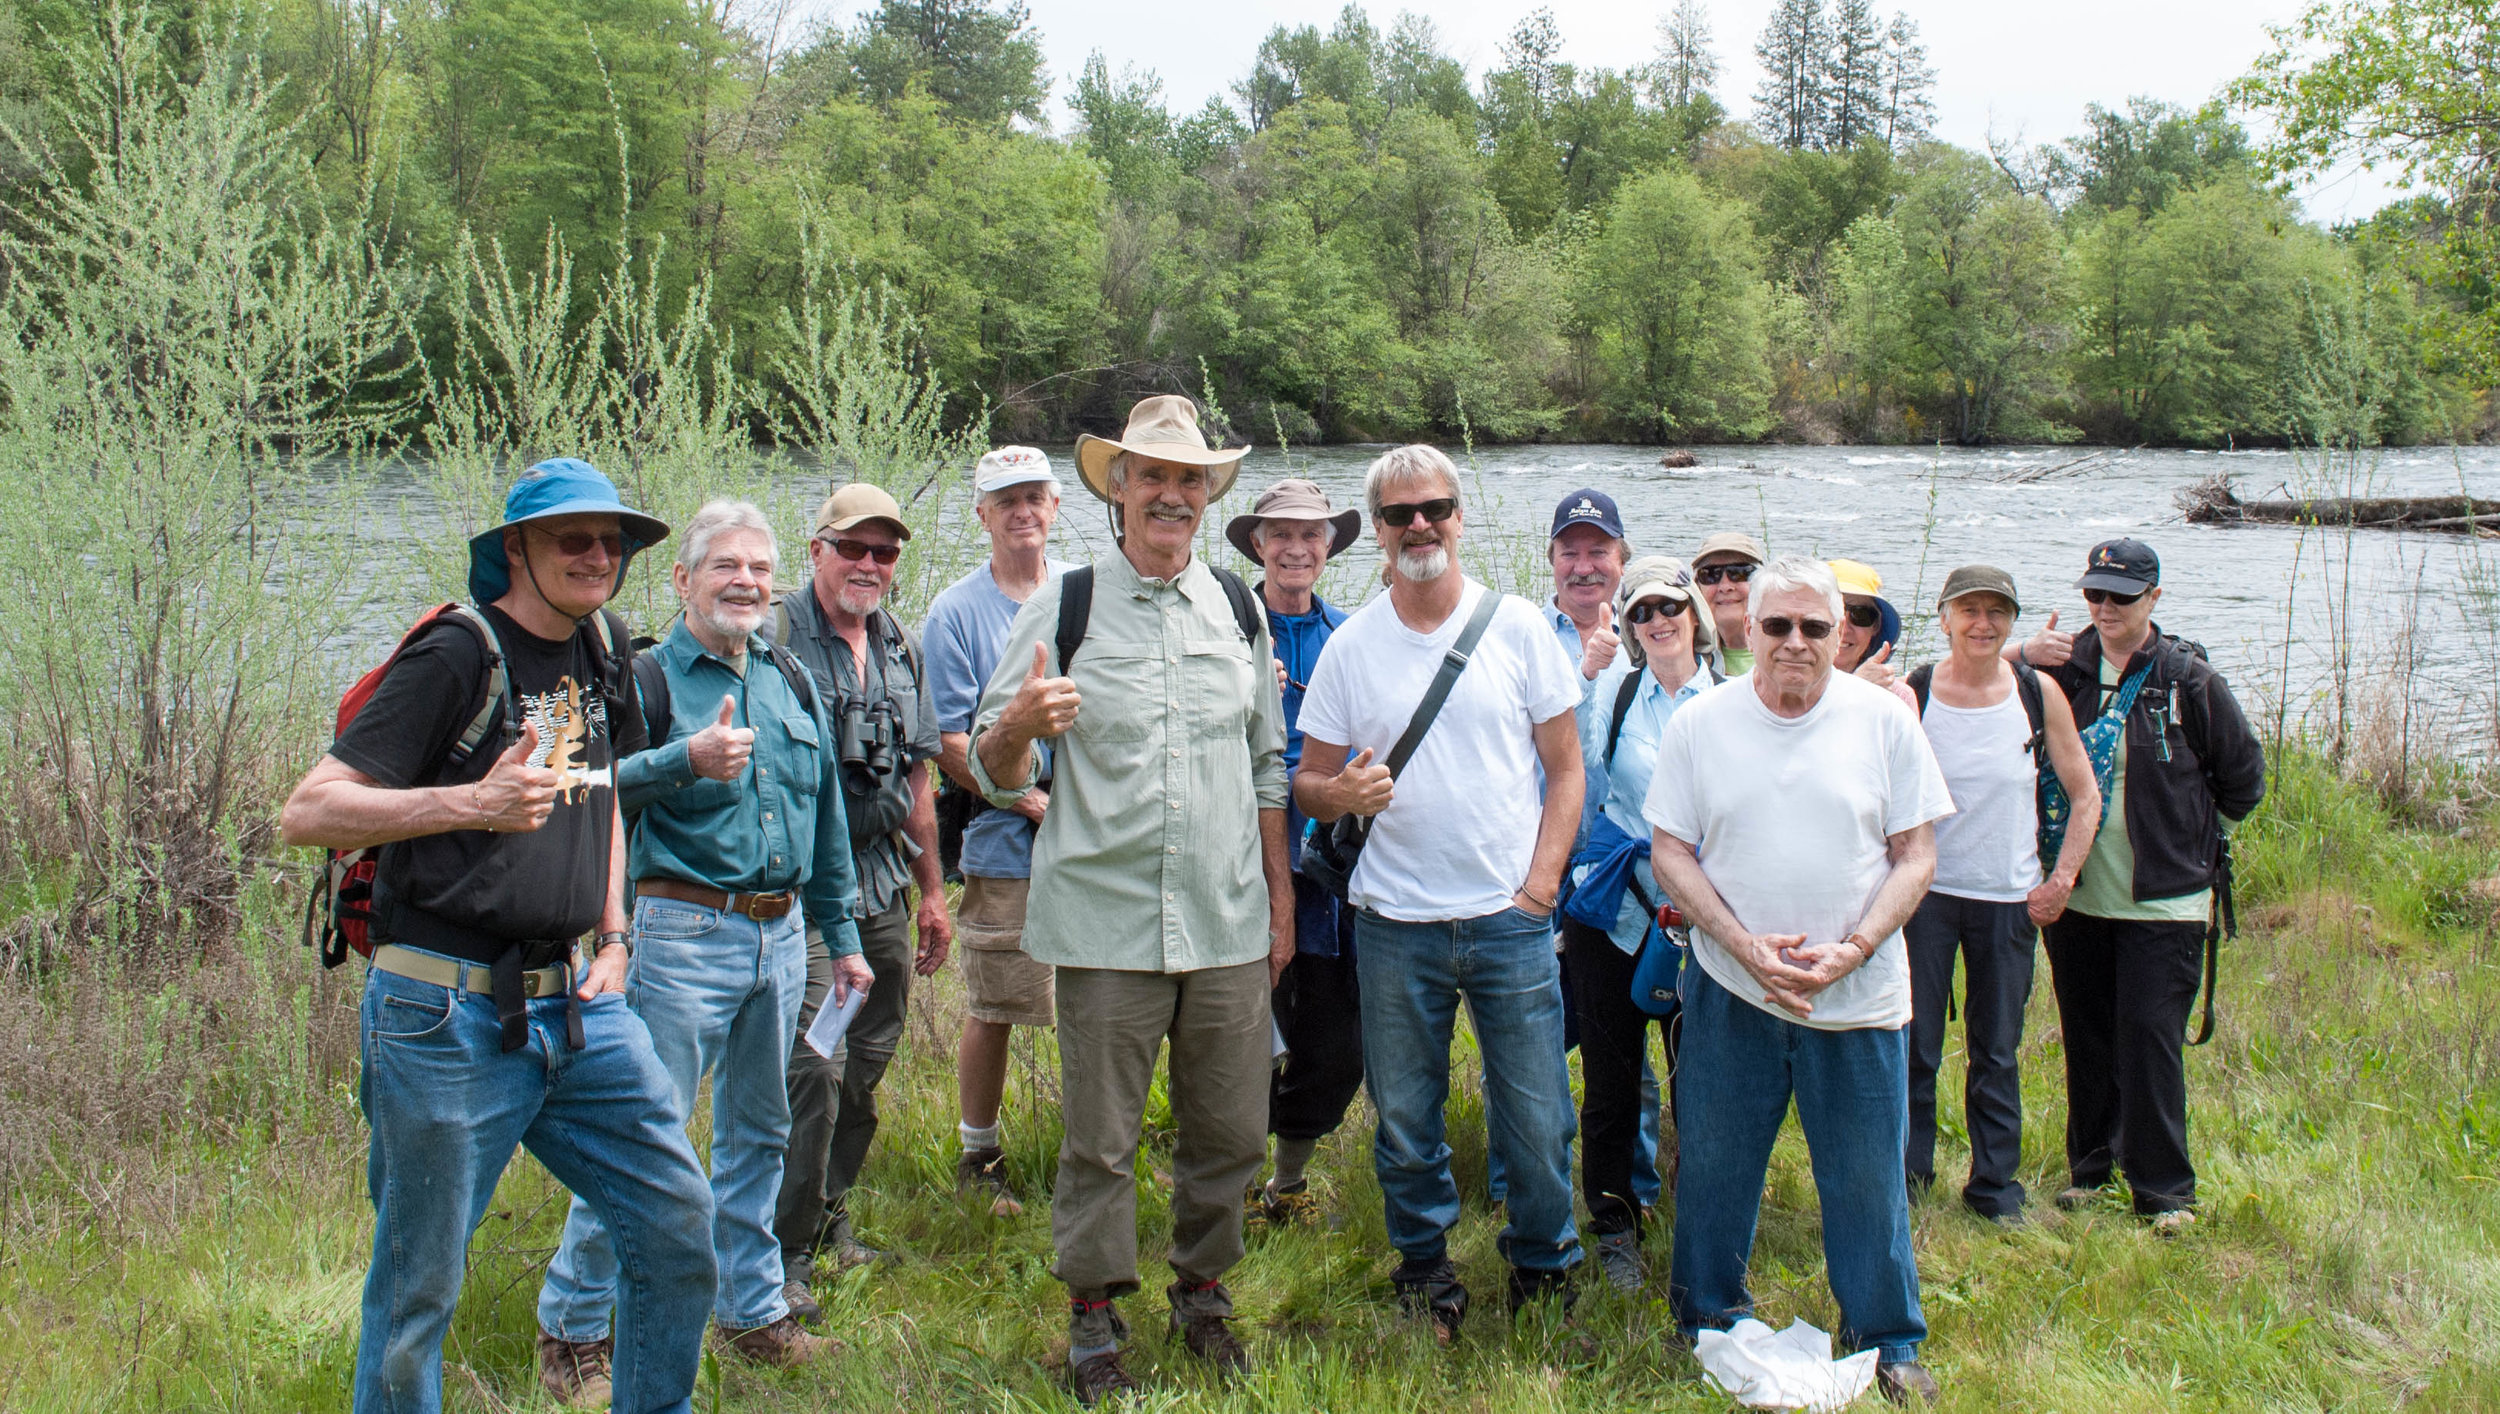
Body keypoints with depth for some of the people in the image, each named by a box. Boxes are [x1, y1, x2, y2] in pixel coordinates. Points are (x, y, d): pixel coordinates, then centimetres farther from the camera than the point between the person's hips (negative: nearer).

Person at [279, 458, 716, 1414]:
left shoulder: (601, 657, 11)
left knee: (678, 1227, 5)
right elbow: (306, 814, -16)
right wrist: (473, 803, -28)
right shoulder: (454, 661, -12)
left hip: (577, 1007, 7)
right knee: (418, 1287, 6)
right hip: (448, 1015, -6)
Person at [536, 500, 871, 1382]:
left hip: (781, 937, 6)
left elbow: (825, 817, 20)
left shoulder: (792, 686, 13)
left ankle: (751, 1309, 30)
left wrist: (840, 935, 20)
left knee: (757, 1132, 16)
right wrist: (685, 761, -37)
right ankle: (572, 1327, 10)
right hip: (684, 936, -6)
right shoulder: (647, 679, -5)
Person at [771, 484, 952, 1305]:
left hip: (884, 890, 7)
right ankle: (783, 1256, 0)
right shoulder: (777, 636, -8)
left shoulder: (900, 649, 13)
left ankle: (830, 1216, 29)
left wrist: (932, 891, 20)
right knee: (814, 1067, -12)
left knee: (867, 1066, 13)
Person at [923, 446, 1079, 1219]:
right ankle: (978, 1155, 23)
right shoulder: (955, 612, -1)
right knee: (993, 1009, 5)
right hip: (1005, 846, -3)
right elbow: (952, 744, -5)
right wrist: (1034, 802, -15)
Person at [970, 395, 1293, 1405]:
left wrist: (1280, 897, 14)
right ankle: (1093, 1321, 23)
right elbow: (996, 775, 0)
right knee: (1099, 1139, 5)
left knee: (1230, 1132, 10)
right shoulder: (1062, 610, -1)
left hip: (1229, 923, 3)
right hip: (1106, 923, -3)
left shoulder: (1238, 609, 10)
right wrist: (1018, 725, -23)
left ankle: (1201, 1291, 33)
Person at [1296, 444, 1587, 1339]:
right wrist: (1342, 793, -16)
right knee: (1404, 1119, 10)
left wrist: (1541, 882, -6)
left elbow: (1565, 768, 4)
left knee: (1537, 1119, 4)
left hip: (1511, 919, -1)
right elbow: (1307, 783, 7)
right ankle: (1424, 1269, 30)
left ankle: (1543, 1268, 26)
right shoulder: (1351, 645, 3)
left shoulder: (1518, 627, 1)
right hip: (1395, 926, 1)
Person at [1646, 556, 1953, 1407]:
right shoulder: (1700, 724, 0)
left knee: (1867, 1178, 7)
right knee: (1713, 1167, 11)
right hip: (1730, 989, 1)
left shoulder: (1884, 720, 0)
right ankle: (1708, 1323, 32)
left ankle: (1888, 1344, 26)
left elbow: (1915, 854, 1)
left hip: (1859, 994, 0)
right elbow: (1670, 852, 1)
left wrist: (1855, 948, -14)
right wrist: (1744, 945, -13)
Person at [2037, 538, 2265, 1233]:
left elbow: (2243, 776, 5)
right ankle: (2089, 1163, 28)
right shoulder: (2063, 669, 0)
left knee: (2151, 1039, -4)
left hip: (2162, 899, -3)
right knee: (2086, 1037, 12)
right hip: (2076, 895, 3)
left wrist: (2189, 838, 8)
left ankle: (2164, 1189, 8)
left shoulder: (2189, 678, -6)